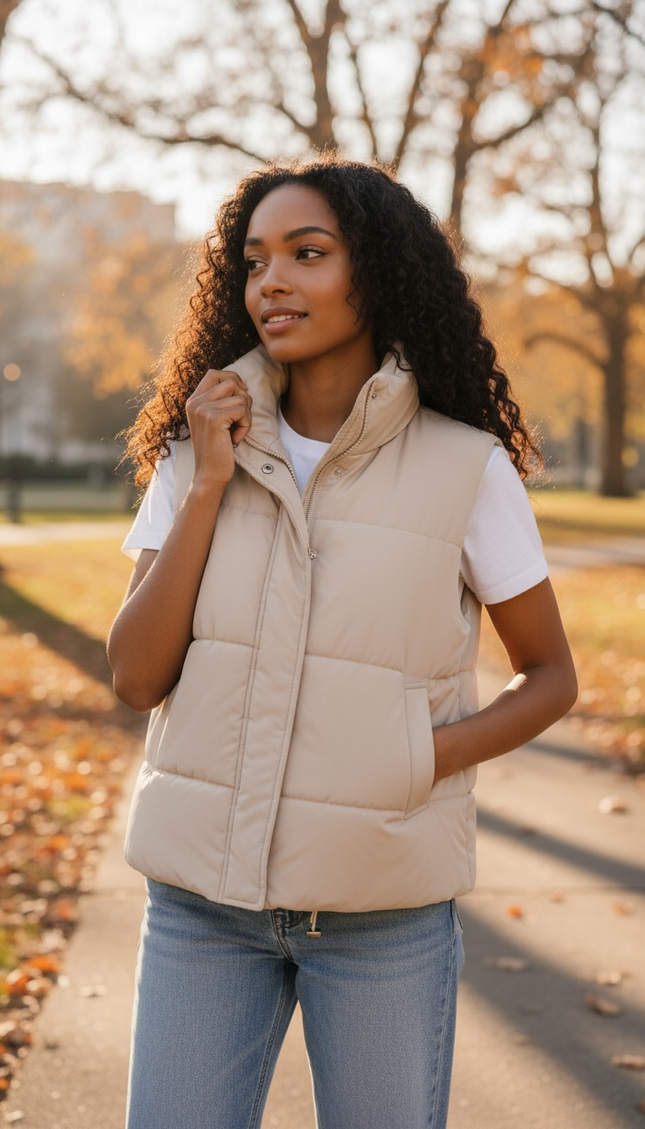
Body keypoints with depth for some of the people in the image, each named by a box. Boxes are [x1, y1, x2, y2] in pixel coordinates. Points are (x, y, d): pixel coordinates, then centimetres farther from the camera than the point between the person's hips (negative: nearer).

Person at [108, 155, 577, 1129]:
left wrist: (428, 756, -14)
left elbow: (551, 676, 3)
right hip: (205, 892, 2)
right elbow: (137, 678, -4)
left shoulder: (469, 469, -6)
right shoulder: (197, 452, 2)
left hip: (385, 906, -2)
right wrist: (211, 483, -11)